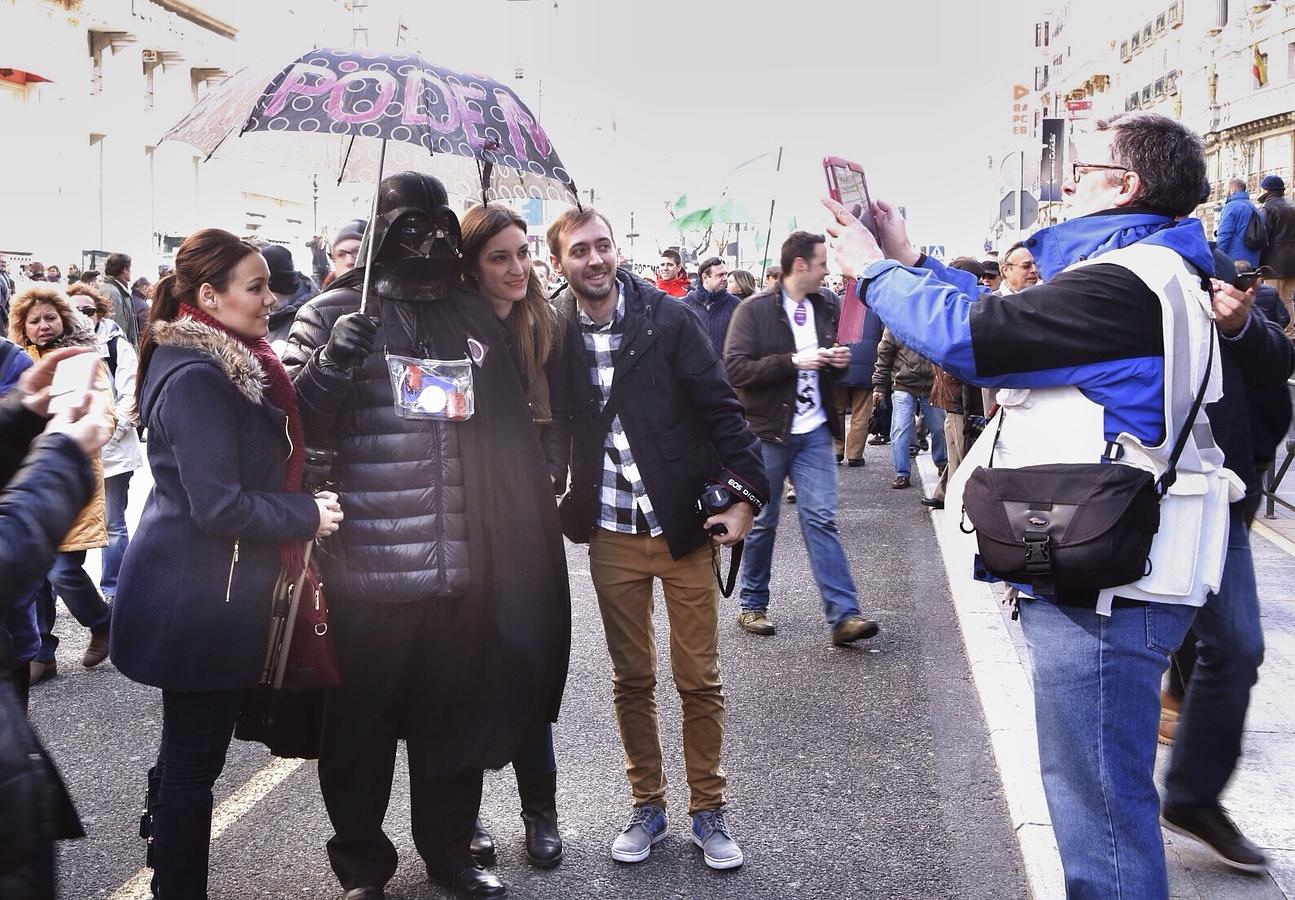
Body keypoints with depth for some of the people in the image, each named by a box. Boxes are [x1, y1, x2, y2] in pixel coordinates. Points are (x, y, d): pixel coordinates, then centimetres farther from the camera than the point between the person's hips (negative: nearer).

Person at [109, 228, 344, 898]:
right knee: (194, 755, 2)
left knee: (189, 748, 24)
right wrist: (307, 514, -15)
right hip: (198, 598, -10)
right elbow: (217, 506, -24)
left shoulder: (232, 365, 9)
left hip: (207, 591, 10)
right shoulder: (197, 377, -21)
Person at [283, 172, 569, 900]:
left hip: (462, 562, 4)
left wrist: (527, 517, 14)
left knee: (458, 711, 15)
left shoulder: (474, 316, 12)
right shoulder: (335, 314, -2)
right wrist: (332, 365, -21)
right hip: (367, 564, -4)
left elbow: (513, 434, 20)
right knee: (364, 716, 8)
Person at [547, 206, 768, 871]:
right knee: (632, 679, 12)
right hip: (611, 535, 2)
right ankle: (647, 805, 29)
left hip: (684, 526, -2)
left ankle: (708, 811, 22)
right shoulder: (555, 334, -1)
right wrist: (564, 508, 0)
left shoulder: (668, 319, -8)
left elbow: (721, 408, -6)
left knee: (699, 680, 6)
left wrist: (745, 495, -11)